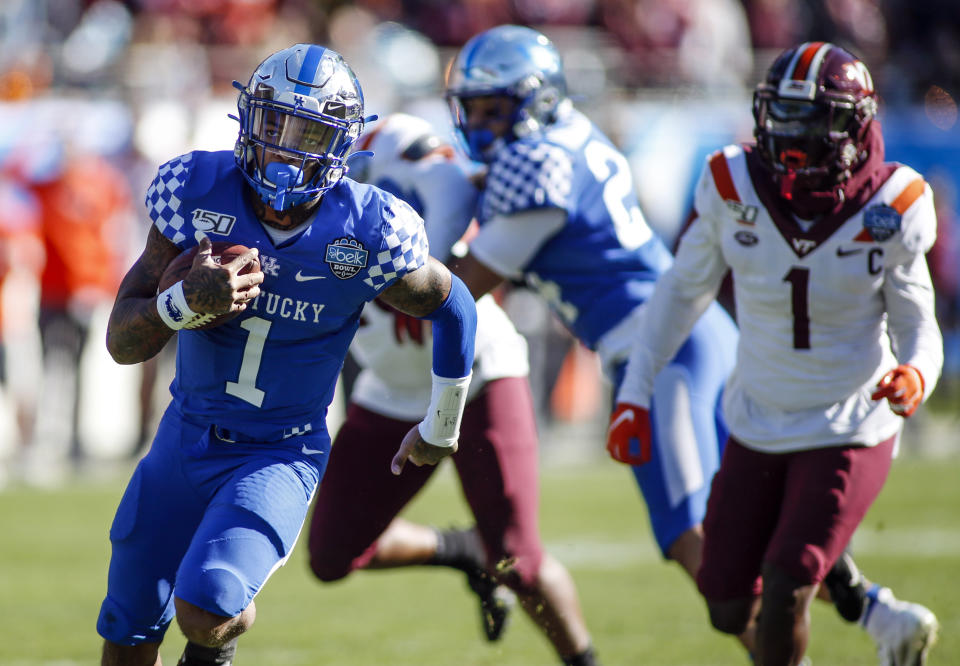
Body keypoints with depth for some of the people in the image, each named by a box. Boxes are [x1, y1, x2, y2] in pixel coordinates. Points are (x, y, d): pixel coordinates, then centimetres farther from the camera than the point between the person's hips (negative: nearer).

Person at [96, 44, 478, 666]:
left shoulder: (368, 234, -19)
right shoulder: (197, 192, -14)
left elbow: (452, 307, 1)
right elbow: (123, 341, -13)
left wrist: (442, 429, 13)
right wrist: (188, 301, -34)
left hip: (280, 457, -3)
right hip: (188, 434, 3)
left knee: (204, 607, -25)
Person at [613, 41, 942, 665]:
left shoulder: (888, 210, -17)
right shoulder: (735, 189, -13)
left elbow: (919, 326, -7)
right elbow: (682, 293, 2)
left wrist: (915, 375, -31)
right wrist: (636, 393, -1)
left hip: (849, 431, -4)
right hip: (758, 426, 4)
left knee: (782, 596, -15)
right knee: (730, 608, 7)